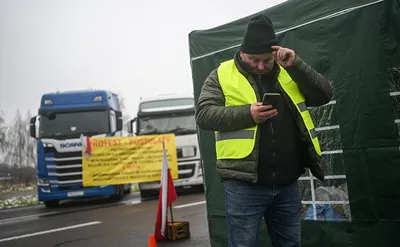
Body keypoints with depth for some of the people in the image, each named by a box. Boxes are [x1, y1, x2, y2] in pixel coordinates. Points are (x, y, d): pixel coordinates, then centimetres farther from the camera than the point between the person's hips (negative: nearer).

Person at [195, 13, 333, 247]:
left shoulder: (288, 73, 12)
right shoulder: (222, 75, 1)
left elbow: (324, 94, 4)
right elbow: (203, 114, -7)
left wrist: (296, 65, -9)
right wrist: (247, 113, -18)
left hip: (287, 185, 4)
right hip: (244, 186, -3)